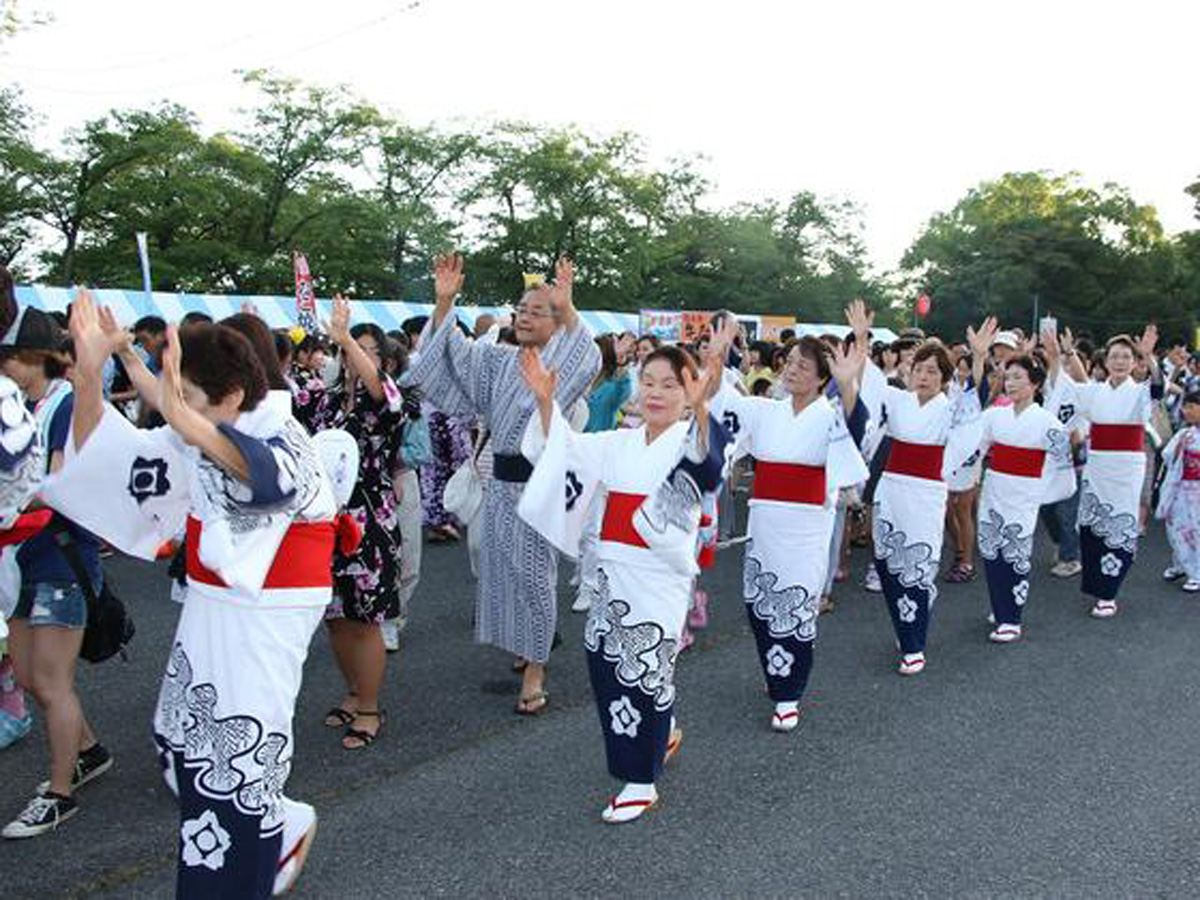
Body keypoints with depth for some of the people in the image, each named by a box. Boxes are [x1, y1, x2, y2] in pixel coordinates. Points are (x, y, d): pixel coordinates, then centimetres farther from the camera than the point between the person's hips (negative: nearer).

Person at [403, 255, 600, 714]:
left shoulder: (560, 366, -6)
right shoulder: (498, 361, 11)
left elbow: (588, 360, -27)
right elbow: (454, 352, 5)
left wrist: (568, 309, -41)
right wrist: (444, 302, -10)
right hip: (501, 478, 6)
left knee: (531, 572, -2)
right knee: (501, 567, 14)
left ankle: (534, 671, 8)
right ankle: (526, 644, 34)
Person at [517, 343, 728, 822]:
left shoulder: (692, 439, -8)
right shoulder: (619, 443, 11)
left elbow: (707, 466, -32)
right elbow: (565, 449, 2)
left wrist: (700, 410, -50)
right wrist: (545, 402, -14)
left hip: (660, 576, -6)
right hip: (613, 571, 6)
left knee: (644, 670, 0)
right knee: (605, 658, 14)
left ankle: (641, 782, 18)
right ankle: (664, 733, 41)